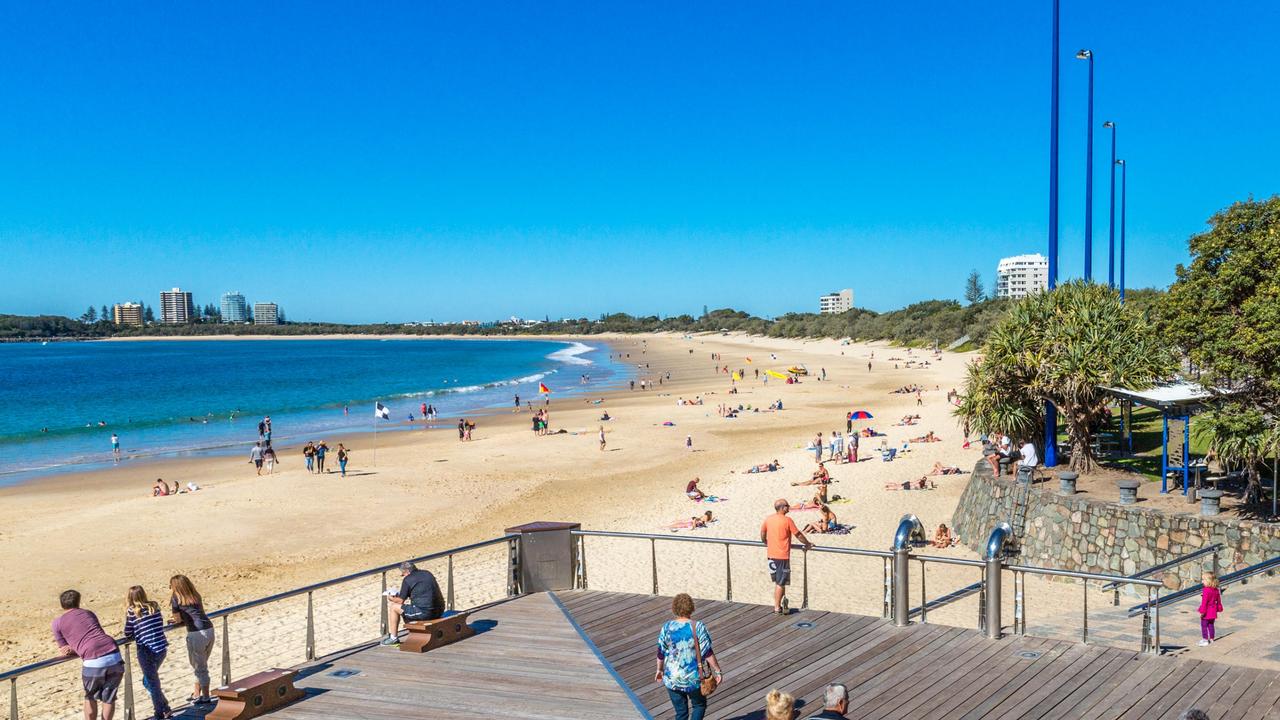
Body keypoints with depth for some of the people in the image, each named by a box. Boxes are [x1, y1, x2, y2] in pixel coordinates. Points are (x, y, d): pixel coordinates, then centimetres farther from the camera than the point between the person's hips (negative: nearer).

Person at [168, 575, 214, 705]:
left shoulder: (176, 598, -1)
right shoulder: (196, 596, 17)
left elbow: (178, 619, 3)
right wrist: (180, 618, 25)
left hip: (196, 634, -7)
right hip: (209, 630, 7)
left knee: (199, 667, 7)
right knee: (201, 665, 22)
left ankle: (205, 698, 16)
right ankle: (197, 694, 34)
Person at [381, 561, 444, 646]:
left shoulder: (407, 580, -3)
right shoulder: (427, 574, 17)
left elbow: (401, 601, 2)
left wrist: (391, 599, 23)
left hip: (425, 613, -7)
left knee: (394, 607, 11)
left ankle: (393, 638, 17)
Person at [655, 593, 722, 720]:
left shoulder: (666, 628, -7)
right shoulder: (698, 627, -14)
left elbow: (661, 653, 1)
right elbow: (708, 653, -13)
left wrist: (659, 669, 17)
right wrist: (717, 671, -3)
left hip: (672, 679, 2)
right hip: (693, 679, -2)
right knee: (699, 705, 21)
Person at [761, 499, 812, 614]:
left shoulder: (768, 519, 3)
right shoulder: (787, 520, -13)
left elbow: (762, 532, 17)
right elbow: (798, 535, -5)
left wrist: (765, 542, 36)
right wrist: (808, 544, 10)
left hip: (771, 555, 6)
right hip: (782, 556, -6)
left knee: (777, 582, 19)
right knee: (780, 583, 2)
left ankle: (778, 604, 25)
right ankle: (777, 608, 5)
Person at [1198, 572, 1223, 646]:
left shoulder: (1206, 590, -23)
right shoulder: (1216, 590, 3)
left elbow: (1204, 602, -24)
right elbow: (1219, 600, 14)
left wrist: (1202, 611, -21)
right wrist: (1219, 608, 25)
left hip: (1207, 612, -8)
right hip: (1213, 611, 8)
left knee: (1204, 625, 1)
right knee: (1211, 625, 19)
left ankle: (1205, 639, 1)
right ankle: (1211, 638, 27)